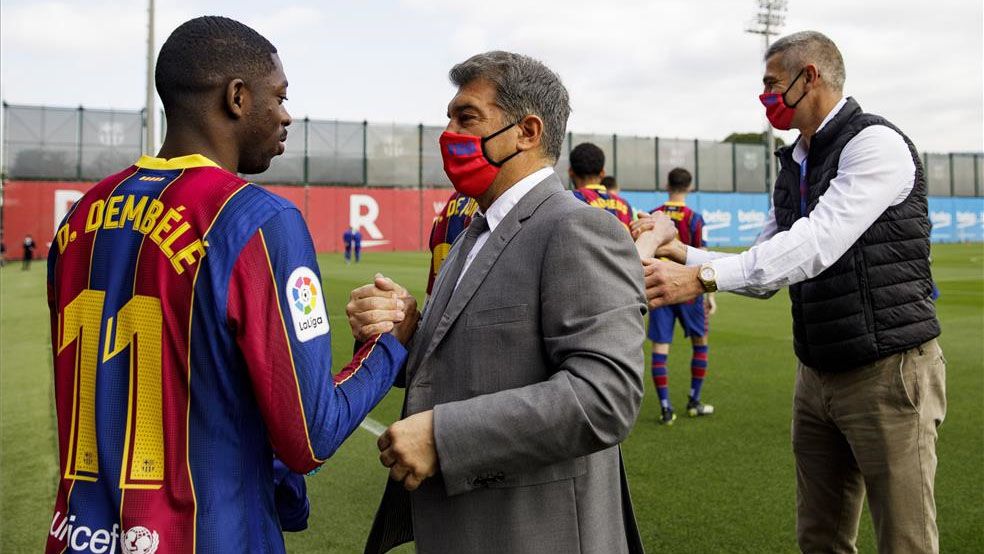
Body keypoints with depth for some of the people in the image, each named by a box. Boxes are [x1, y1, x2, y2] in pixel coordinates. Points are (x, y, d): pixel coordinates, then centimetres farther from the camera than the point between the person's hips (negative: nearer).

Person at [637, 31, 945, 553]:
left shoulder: (876, 143, -13)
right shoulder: (792, 167, 12)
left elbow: (818, 242, -26)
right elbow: (767, 270, 13)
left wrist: (703, 277, -30)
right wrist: (685, 254, 1)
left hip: (888, 370, -8)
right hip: (817, 373, 8)